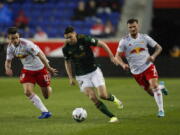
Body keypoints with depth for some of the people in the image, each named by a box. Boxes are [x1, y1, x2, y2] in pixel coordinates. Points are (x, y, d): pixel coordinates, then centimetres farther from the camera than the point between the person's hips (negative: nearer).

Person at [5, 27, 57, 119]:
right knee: (28, 92, -18)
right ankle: (45, 111, -8)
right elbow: (8, 60, 4)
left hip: (40, 69, -5)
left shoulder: (26, 44, -29)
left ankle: (48, 88, 44)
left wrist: (49, 68, -30)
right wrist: (7, 68, -20)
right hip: (27, 70, 5)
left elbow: (40, 55, -28)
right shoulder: (10, 47, -8)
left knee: (46, 96, 4)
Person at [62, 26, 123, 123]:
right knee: (93, 98, -13)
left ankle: (113, 99, 27)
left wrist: (111, 56, -10)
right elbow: (67, 62, 10)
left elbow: (102, 44, -8)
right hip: (81, 76, 2)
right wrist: (70, 78, 6)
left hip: (94, 71, -2)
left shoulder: (84, 39, -17)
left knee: (103, 95, -10)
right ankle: (112, 117, -5)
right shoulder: (66, 48, -8)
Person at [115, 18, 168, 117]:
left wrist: (153, 56, -13)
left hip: (148, 66, 0)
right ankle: (161, 86, 37)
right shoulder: (124, 41, -4)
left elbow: (158, 47, 7)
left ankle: (161, 110, -9)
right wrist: (123, 64, -22)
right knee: (151, 92, 2)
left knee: (154, 86, -21)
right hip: (136, 71, 0)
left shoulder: (144, 37, 0)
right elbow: (118, 56, -2)